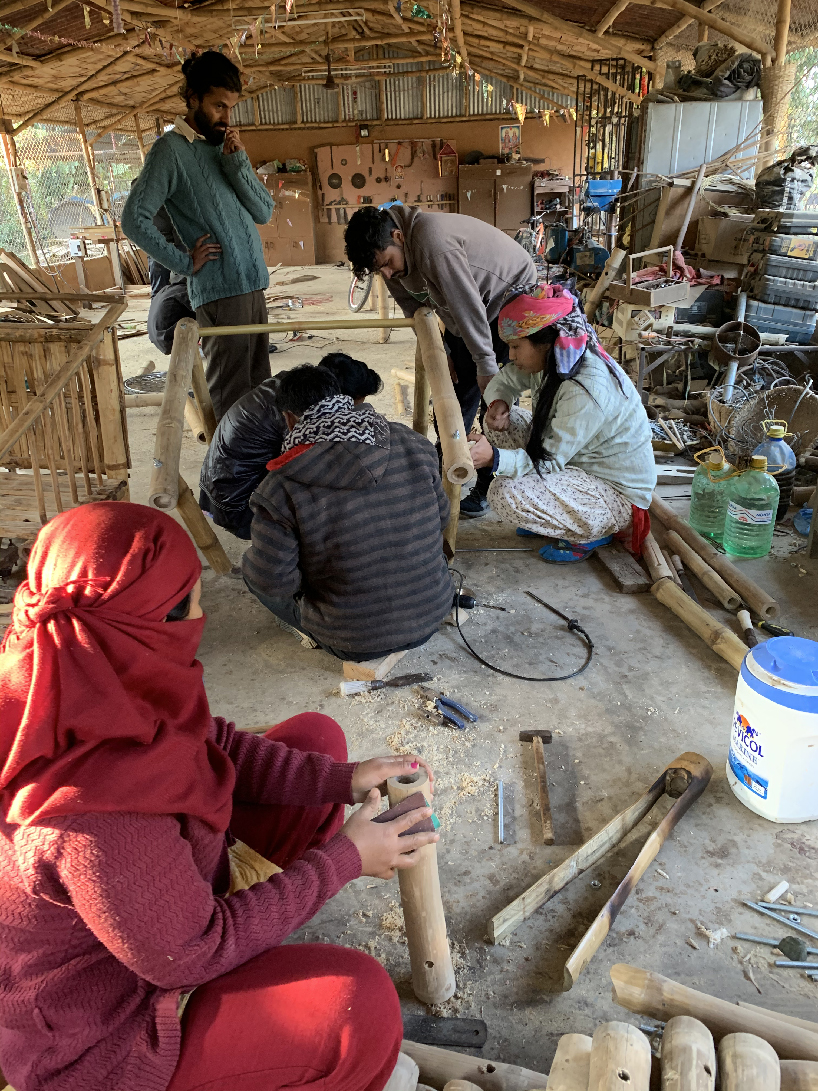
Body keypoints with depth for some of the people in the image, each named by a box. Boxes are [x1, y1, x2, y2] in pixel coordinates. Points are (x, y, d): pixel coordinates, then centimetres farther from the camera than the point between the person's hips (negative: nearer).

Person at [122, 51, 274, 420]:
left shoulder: (226, 146, 17)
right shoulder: (171, 148, -5)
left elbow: (264, 211, 9)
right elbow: (134, 219, -12)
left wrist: (238, 163, -4)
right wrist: (185, 262, -10)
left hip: (253, 283, 8)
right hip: (219, 291, -8)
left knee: (259, 386, 13)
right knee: (232, 396, -6)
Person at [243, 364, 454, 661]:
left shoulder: (281, 489, -21)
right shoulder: (414, 444, -9)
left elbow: (273, 582, -16)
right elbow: (441, 518, 4)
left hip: (355, 644, -5)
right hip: (433, 615, 5)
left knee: (250, 568, 14)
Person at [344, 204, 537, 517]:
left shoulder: (433, 244, -37)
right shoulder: (393, 255, -9)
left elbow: (468, 305, -32)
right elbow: (415, 308, 1)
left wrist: (486, 365, -24)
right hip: (465, 306, 8)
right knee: (453, 386, 9)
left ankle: (489, 488, -3)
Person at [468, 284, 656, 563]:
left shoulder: (587, 389, -32)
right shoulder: (553, 360, -5)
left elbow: (549, 460, -30)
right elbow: (503, 381, 11)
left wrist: (495, 458, -43)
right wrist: (499, 403, -12)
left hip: (617, 494, -9)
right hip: (579, 464, 9)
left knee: (505, 493, -27)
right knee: (500, 422, 1)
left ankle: (587, 535, -2)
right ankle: (547, 514, 11)